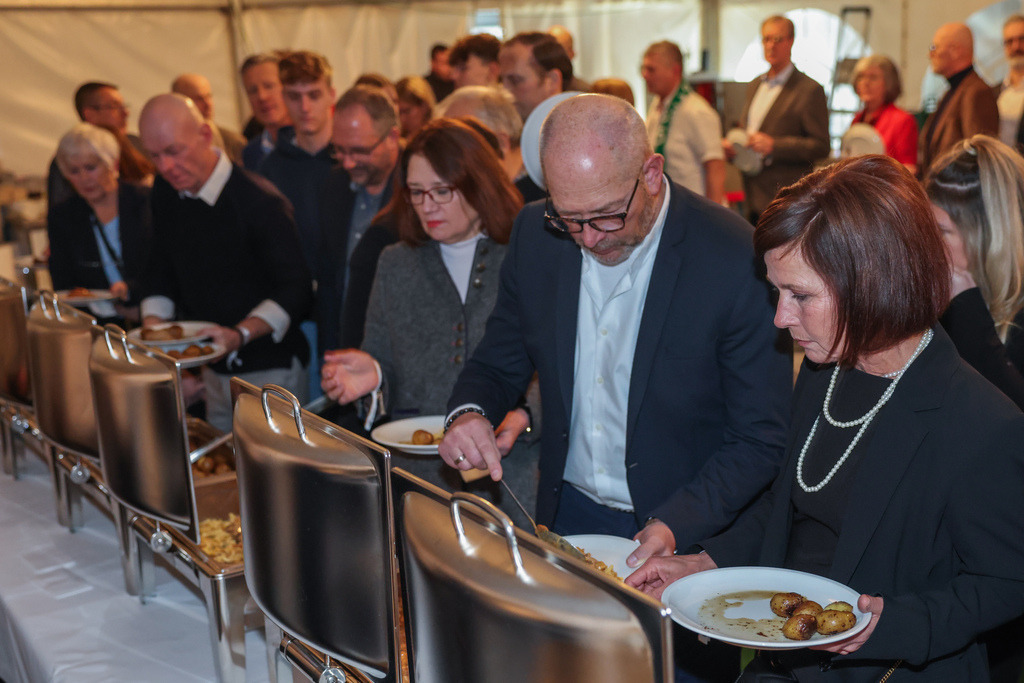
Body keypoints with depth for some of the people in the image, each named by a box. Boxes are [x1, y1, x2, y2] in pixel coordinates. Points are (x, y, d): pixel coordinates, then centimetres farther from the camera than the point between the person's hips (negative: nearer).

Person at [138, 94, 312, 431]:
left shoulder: (260, 201, -20)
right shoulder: (165, 192, 3)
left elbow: (296, 289, -20)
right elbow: (161, 269, 14)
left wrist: (240, 334, -33)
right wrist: (152, 323, -4)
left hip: (271, 369, -7)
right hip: (214, 370, 7)